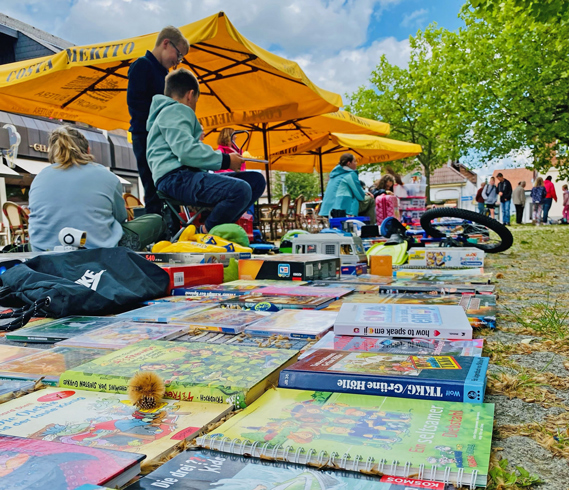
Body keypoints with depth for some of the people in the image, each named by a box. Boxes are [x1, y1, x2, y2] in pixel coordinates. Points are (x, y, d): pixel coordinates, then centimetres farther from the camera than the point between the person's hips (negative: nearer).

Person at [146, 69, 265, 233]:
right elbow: (186, 151, -19)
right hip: (175, 178, -11)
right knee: (240, 190, -33)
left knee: (256, 180, 7)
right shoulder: (177, 110, -2)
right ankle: (205, 232, -12)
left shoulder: (167, 112, 32)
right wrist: (225, 160, -10)